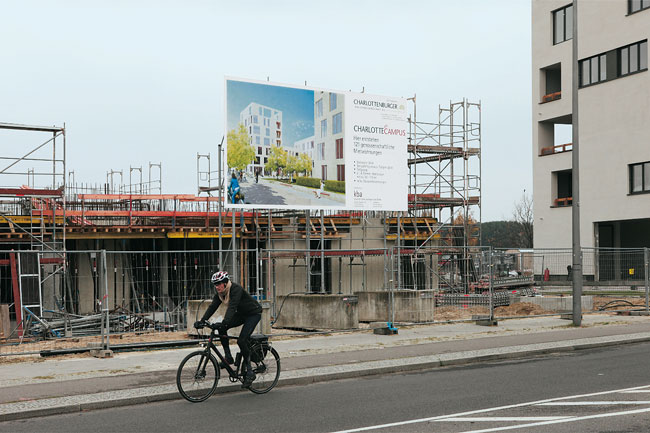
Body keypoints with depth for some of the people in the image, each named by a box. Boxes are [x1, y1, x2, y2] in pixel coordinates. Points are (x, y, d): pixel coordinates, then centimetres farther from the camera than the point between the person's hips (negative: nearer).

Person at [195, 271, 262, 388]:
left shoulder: (236, 289, -29)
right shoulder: (220, 293, -6)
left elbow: (232, 306, -41)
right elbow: (212, 306, -11)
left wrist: (225, 322, -52)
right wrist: (202, 321, -23)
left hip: (254, 313, -8)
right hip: (241, 314, 8)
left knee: (242, 340, -19)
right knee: (221, 328, -13)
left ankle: (249, 372, -9)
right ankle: (228, 357, -2)